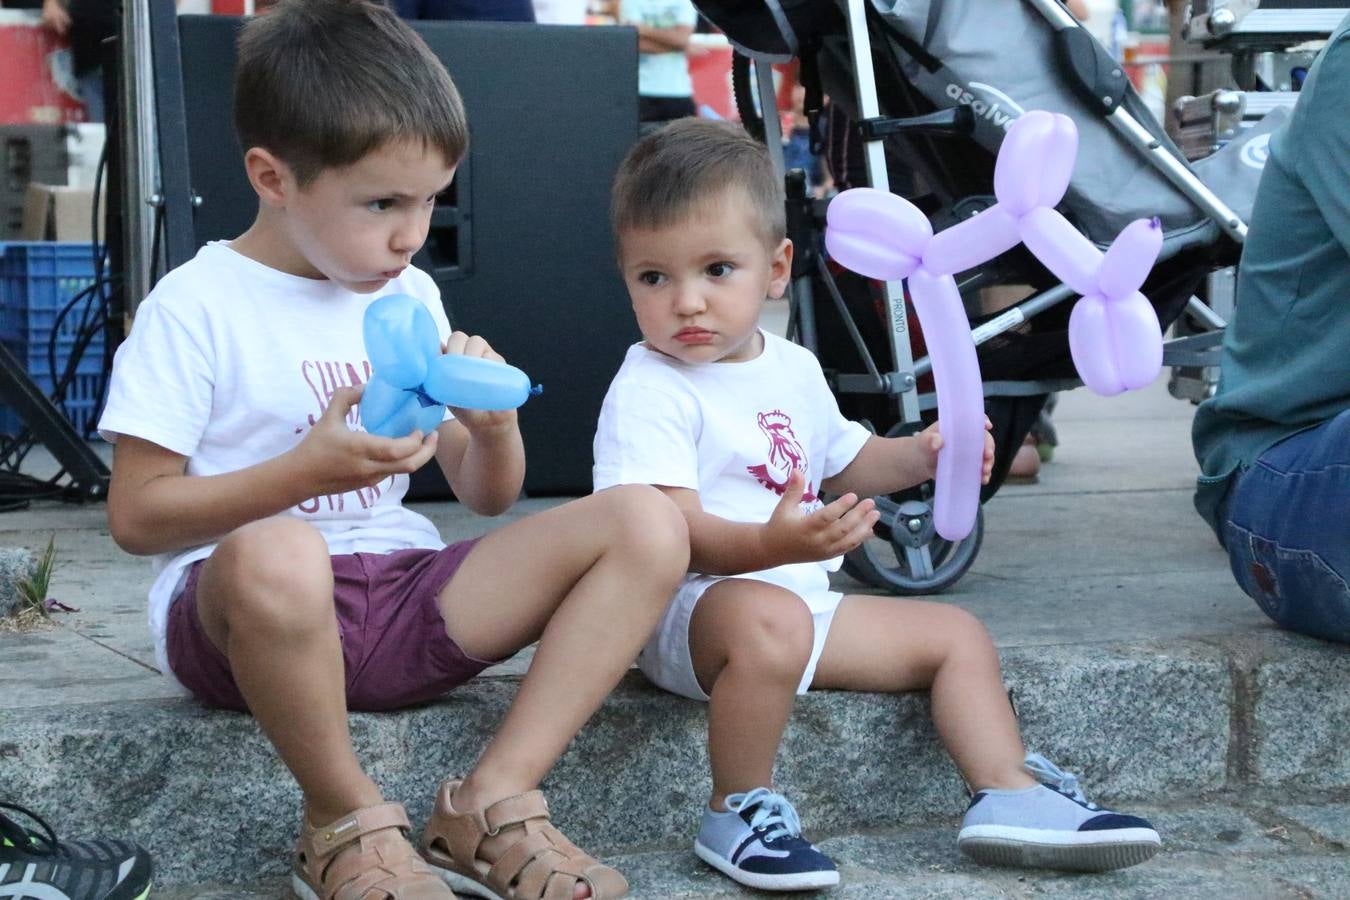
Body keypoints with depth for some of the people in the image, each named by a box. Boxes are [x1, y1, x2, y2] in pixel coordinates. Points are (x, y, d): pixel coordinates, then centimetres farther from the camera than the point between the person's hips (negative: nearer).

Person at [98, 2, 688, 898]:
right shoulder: (196, 309, -4)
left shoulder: (411, 297, 14)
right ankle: (347, 822, -17)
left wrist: (494, 426, -5)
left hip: (401, 600, 6)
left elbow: (488, 496, 18)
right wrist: (306, 471, -18)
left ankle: (494, 801, -18)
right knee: (276, 555, -44)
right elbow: (136, 515, -8)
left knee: (648, 524, -12)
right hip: (236, 608, -5)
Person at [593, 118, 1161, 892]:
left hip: (806, 597, 8)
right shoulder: (649, 392, -14)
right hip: (692, 608, -8)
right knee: (768, 620, -40)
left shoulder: (793, 370, 12)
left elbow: (842, 462, 31)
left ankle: (1013, 796, 8)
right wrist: (772, 544, -42)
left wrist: (921, 456, 11)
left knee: (956, 633, 9)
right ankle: (738, 813, -24)